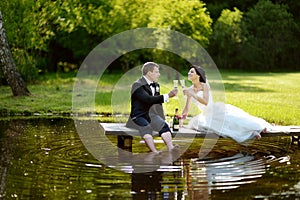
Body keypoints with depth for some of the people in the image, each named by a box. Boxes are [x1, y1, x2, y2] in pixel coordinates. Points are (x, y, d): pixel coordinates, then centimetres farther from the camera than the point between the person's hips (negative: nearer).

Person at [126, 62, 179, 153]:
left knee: (164, 125, -24)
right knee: (146, 127, -37)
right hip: (138, 116, -6)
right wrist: (167, 96, -30)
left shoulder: (156, 85, 17)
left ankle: (171, 148, -43)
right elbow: (148, 99, -26)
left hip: (151, 115, 6)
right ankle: (154, 152, -49)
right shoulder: (138, 85, -11)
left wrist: (161, 118, 14)